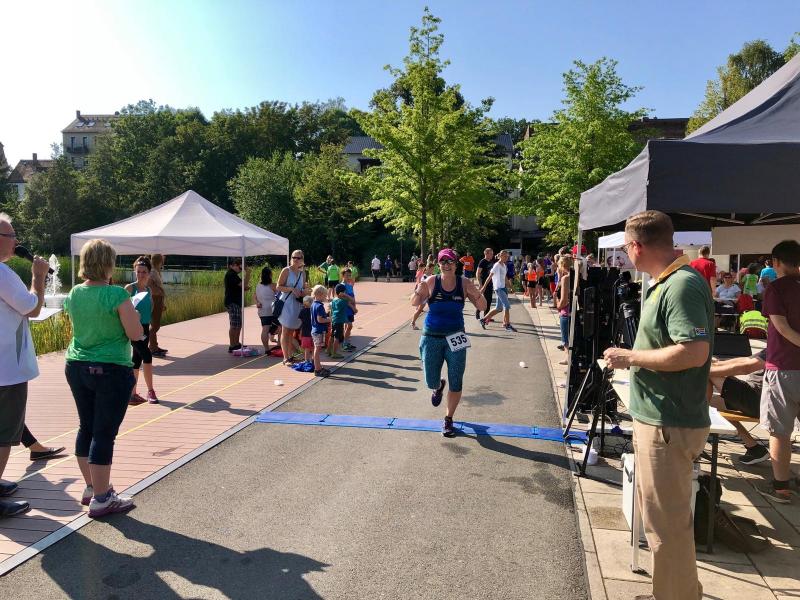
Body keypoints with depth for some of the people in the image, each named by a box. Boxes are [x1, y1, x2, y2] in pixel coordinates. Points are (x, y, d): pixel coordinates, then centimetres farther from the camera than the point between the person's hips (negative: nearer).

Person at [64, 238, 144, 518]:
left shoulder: (74, 294, 4)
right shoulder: (117, 295, -17)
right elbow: (136, 334, -15)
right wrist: (133, 315, 2)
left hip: (77, 367, 7)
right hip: (111, 370, -7)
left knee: (86, 428, 17)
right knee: (104, 433, -1)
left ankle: (91, 488, 31)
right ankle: (101, 500, 6)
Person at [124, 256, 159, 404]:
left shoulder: (149, 289, 10)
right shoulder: (130, 288, -8)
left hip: (145, 328, 7)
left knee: (137, 359, 11)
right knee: (147, 355, -16)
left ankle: (132, 393, 19)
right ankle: (150, 391, -6)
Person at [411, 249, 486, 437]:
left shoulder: (464, 283, -4)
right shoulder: (432, 282, -5)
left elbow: (482, 307, -2)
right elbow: (415, 303, -2)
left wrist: (476, 294, -23)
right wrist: (418, 292, -24)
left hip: (455, 338, 0)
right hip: (431, 338, 0)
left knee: (456, 384, 4)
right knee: (431, 382, 6)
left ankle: (448, 419, 25)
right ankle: (438, 387, 45)